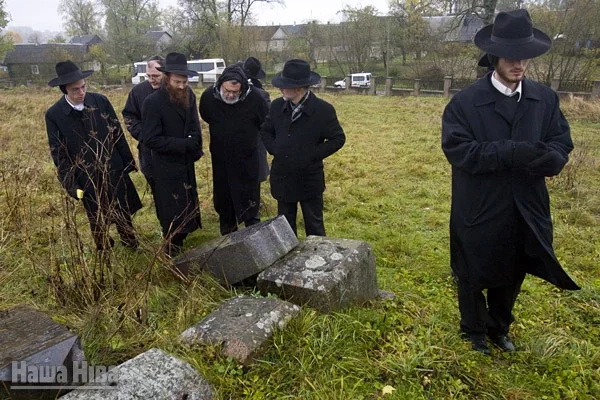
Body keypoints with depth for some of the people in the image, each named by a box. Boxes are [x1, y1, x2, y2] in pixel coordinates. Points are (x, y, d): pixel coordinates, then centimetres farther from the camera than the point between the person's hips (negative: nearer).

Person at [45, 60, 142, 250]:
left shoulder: (100, 101, -7)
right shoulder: (54, 115, -10)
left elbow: (118, 133, 1)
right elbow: (58, 153, -6)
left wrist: (128, 162, 3)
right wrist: (71, 184, -9)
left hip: (114, 171, 1)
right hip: (86, 179, -1)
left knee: (124, 217, 16)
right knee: (98, 224, 15)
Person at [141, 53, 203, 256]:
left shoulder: (189, 96, -1)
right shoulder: (153, 102, -18)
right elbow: (150, 139, -19)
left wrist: (195, 146, -8)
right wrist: (183, 145, -21)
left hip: (187, 164, 6)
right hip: (166, 168, -6)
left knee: (188, 212, 15)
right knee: (173, 216, 4)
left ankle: (179, 246, 34)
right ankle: (172, 253, 23)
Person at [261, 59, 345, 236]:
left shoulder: (323, 109, -14)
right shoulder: (277, 106, -1)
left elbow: (338, 139, -6)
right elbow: (265, 131, 14)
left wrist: (312, 155, -13)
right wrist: (275, 150, -2)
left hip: (310, 179, -4)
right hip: (282, 178, 4)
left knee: (314, 226, 12)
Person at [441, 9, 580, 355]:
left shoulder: (546, 99, 2)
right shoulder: (465, 102, -12)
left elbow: (562, 144, 0)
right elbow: (458, 150, -22)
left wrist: (549, 158, -24)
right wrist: (512, 152, -30)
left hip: (525, 211, 4)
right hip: (479, 212, -4)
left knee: (512, 276, 22)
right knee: (473, 277, 15)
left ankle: (499, 327, 48)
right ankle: (475, 331, 41)